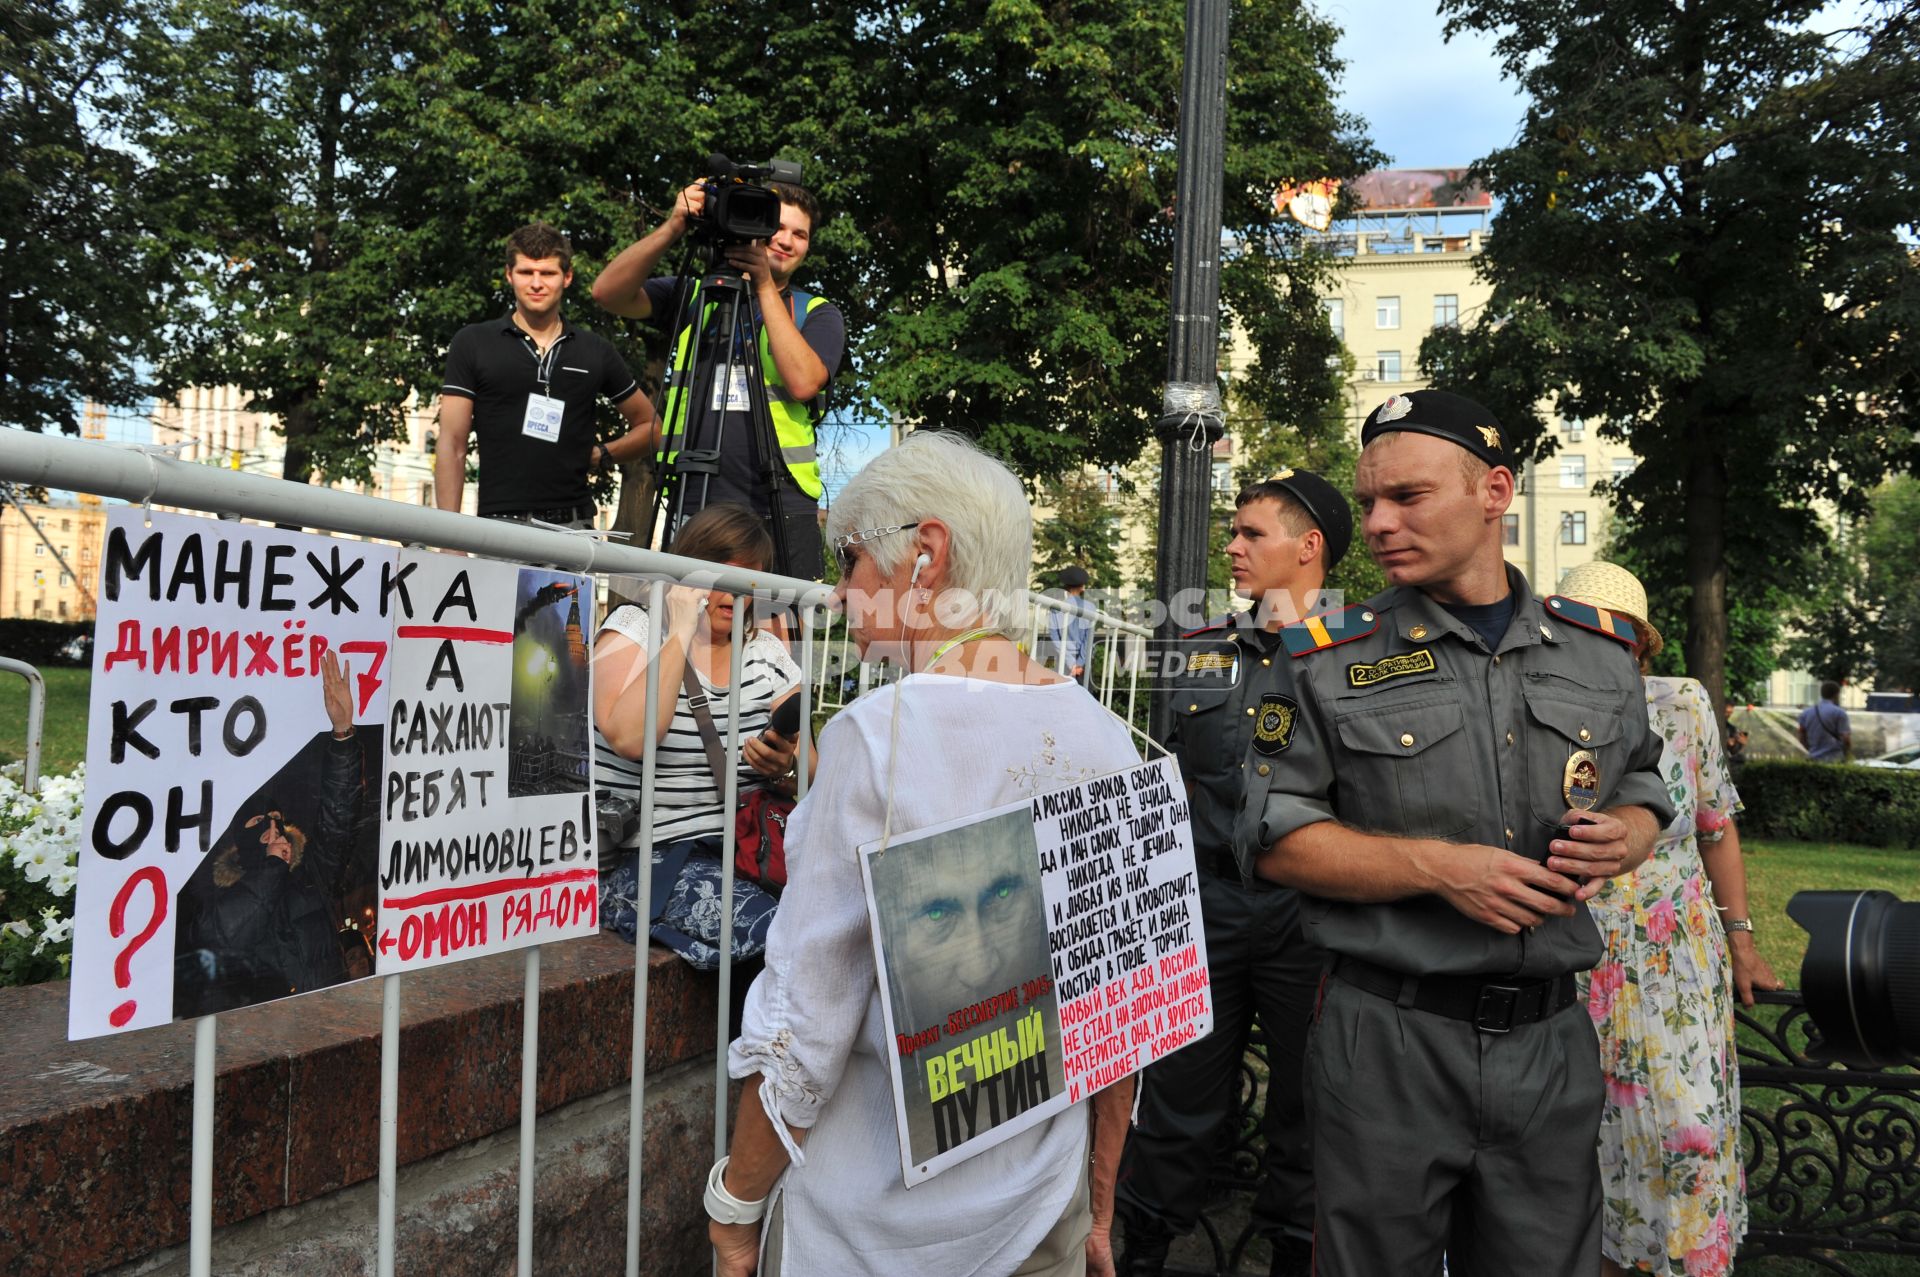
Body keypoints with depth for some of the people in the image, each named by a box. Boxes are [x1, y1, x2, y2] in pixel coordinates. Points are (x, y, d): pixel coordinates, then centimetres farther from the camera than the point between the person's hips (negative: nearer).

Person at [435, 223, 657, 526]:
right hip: (499, 522, -1)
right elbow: (451, 444, 4)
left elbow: (648, 424, 22)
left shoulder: (596, 352, 12)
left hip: (574, 525, 1)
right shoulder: (473, 344, 7)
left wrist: (603, 455, 4)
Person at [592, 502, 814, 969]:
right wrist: (682, 633, -15)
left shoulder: (768, 654, 12)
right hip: (643, 859, -5)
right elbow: (629, 737, -20)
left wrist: (785, 766, -15)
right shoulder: (635, 625, 0)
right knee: (774, 927, -30)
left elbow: (810, 772, 8)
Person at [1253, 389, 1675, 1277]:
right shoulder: (1329, 661, -5)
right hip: (1387, 1039, -3)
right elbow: (1277, 838, -7)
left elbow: (1643, 796, 17)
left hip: (1549, 1040, 3)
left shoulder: (1598, 650, 7)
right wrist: (1439, 867, -18)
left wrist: (1622, 836, -7)